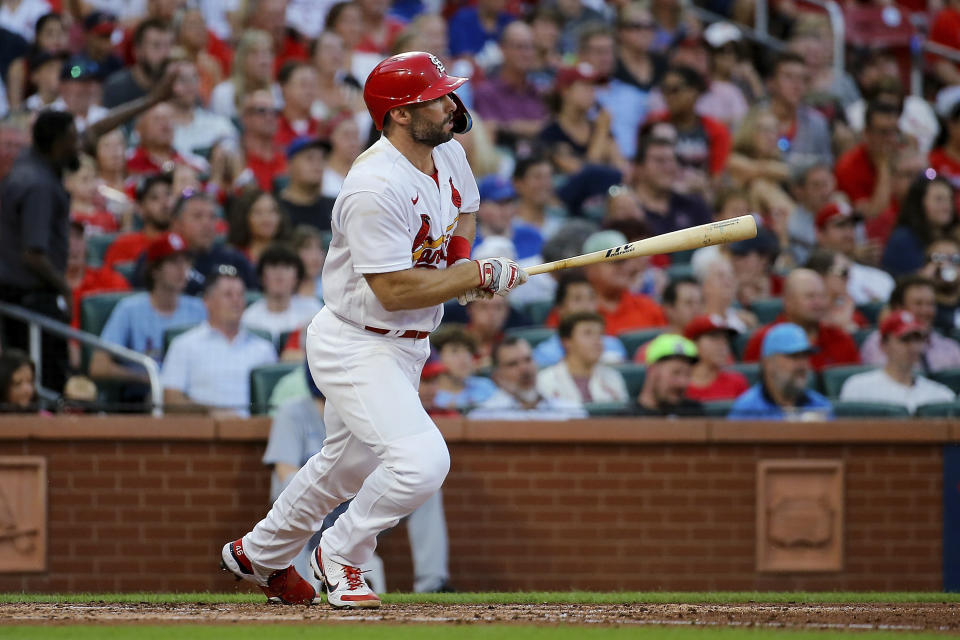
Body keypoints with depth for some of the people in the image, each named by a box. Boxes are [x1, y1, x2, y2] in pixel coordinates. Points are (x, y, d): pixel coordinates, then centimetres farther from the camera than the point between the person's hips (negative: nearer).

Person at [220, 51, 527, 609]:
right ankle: (342, 557, 2)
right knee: (421, 460, -24)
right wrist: (481, 275, -24)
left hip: (407, 346, 10)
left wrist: (462, 260, 3)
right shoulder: (376, 187, -29)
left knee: (352, 462, 25)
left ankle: (259, 555, 47)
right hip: (357, 348, -10)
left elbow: (465, 207, 23)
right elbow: (395, 291, -30)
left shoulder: (449, 155, 0)